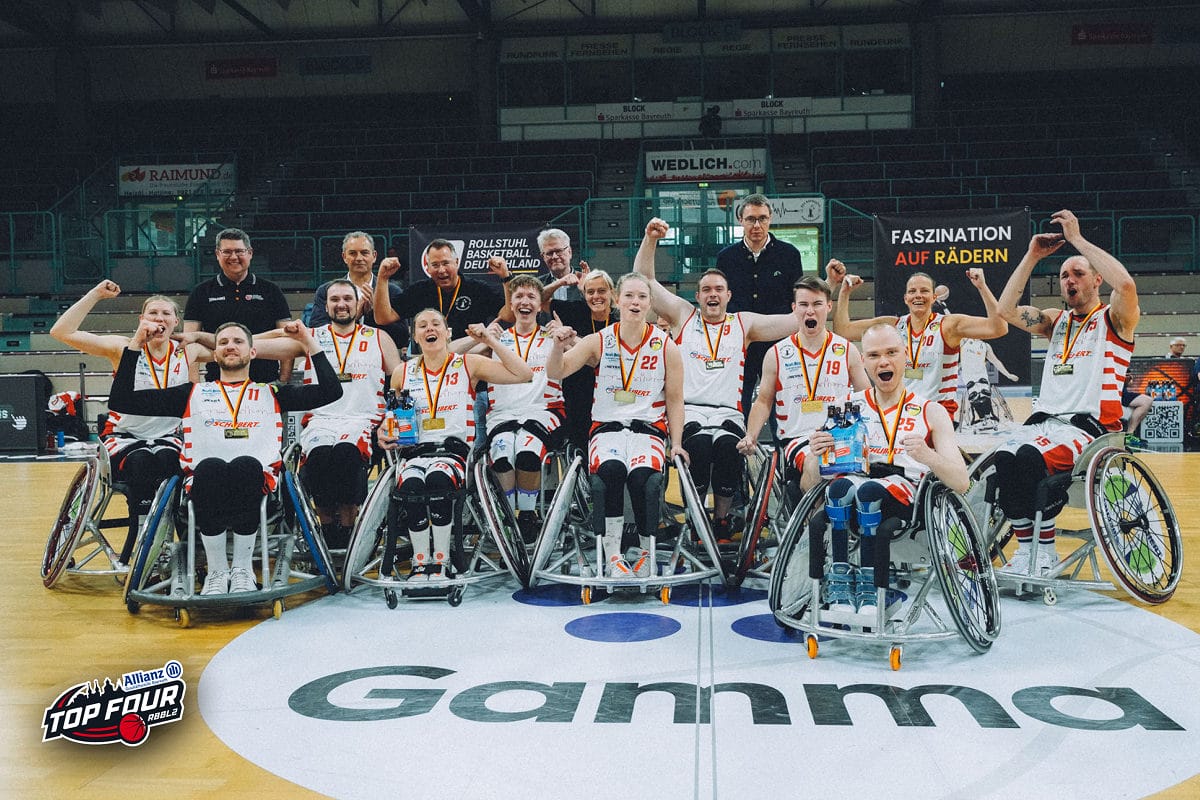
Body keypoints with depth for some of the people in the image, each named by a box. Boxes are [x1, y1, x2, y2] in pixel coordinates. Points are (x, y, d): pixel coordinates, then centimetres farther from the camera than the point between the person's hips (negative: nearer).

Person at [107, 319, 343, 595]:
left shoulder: (271, 394, 26)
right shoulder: (193, 394, 26)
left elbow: (331, 391, 15)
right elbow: (121, 401, 20)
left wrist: (308, 341, 12)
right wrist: (136, 344, 16)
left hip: (257, 481, 0)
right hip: (205, 481, 0)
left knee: (246, 465, -38)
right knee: (210, 467, -37)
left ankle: (242, 567, -19)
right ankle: (217, 570, -20)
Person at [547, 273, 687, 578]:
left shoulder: (666, 346, 6)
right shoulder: (599, 341, 5)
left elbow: (674, 400, 10)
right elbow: (556, 373, -3)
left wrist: (676, 444, 0)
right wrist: (559, 346, -24)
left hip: (648, 428, 0)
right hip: (607, 427, 0)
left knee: (642, 476, -32)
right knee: (610, 470, -34)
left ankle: (647, 552, -11)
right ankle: (611, 555, -25)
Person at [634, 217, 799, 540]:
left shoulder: (743, 323, 18)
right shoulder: (683, 315, 17)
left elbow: (799, 321, 11)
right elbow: (643, 279, 12)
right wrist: (650, 239, 0)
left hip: (728, 413, 1)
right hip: (688, 410, -1)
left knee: (728, 447, -33)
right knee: (699, 445, -34)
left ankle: (722, 518, -12)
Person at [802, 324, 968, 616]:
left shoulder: (929, 412, 13)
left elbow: (962, 483, 1)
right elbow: (809, 486, 9)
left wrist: (927, 456, -19)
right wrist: (815, 456, -15)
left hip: (905, 489, -1)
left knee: (870, 490, -35)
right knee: (841, 486, -34)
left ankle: (869, 587, -24)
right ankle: (839, 584, -28)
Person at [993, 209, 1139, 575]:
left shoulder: (1114, 319, 6)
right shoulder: (1056, 321, 22)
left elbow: (1126, 284, -17)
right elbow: (1006, 310, 9)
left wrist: (1078, 239, -11)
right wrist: (1033, 256, 5)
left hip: (1089, 425, -5)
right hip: (1044, 420, 5)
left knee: (1032, 456, -35)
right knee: (1003, 458, -29)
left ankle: (1046, 552, -20)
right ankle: (1025, 548, -20)